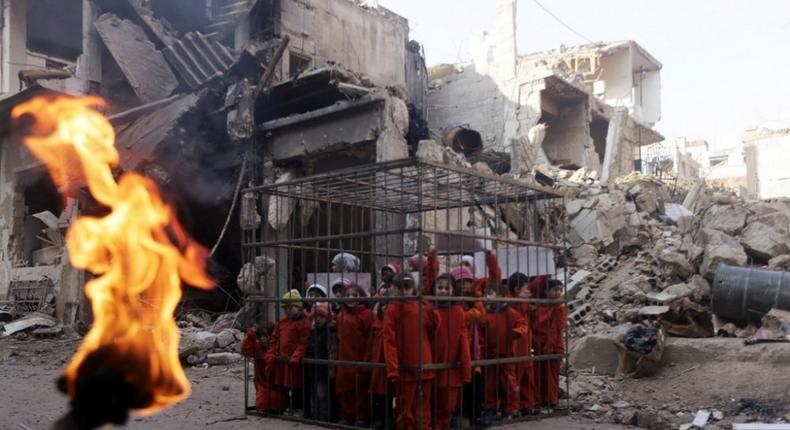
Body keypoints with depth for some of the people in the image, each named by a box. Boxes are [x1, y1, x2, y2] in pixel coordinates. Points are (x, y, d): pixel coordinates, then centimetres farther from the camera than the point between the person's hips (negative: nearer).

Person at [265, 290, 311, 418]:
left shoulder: (303, 322, -13)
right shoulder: (282, 322, 10)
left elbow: (304, 343, -19)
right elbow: (274, 340, 11)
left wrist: (294, 358, -24)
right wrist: (271, 356, 1)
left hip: (295, 361, -7)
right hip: (281, 360, 7)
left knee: (297, 386, 2)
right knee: (283, 385, 16)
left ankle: (299, 408, 16)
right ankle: (290, 406, 31)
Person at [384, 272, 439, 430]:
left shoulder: (424, 307, 4)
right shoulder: (392, 309, -4)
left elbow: (434, 334, 8)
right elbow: (389, 341, -10)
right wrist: (392, 368, -16)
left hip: (424, 366, 3)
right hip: (403, 368, -3)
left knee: (423, 408, 11)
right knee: (405, 410, 6)